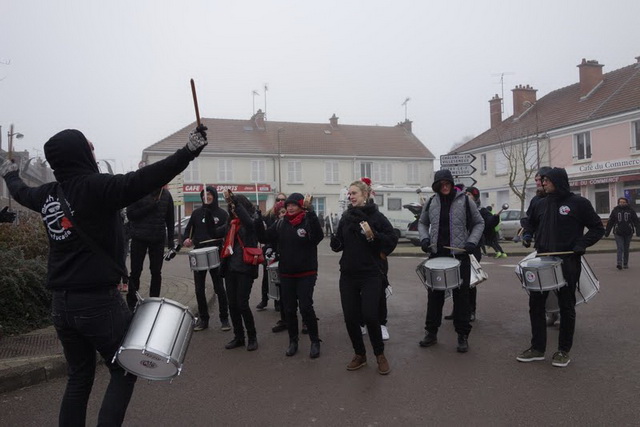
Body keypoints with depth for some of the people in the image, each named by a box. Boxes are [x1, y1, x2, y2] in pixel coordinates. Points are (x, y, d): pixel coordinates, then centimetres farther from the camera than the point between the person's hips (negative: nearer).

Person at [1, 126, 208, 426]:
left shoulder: (47, 194, 7)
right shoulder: (96, 187, -14)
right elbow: (144, 180, -26)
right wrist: (190, 150, -28)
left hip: (60, 303, 7)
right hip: (99, 302, -7)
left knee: (79, 378, 18)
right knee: (124, 372, 8)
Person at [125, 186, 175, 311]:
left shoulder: (166, 195, 3)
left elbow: (170, 219, 8)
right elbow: (130, 214, -10)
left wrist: (170, 241, 4)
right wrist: (150, 207, -21)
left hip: (158, 240, 2)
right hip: (139, 239, -2)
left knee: (156, 272, 5)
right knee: (135, 272, 5)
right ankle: (131, 304, 15)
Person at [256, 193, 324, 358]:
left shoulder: (308, 221, -9)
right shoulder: (280, 224, 5)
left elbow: (318, 237, -28)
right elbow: (264, 238, 2)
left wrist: (311, 213, -37)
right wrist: (258, 219, -13)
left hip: (306, 274, -4)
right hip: (286, 274, 5)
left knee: (306, 308, -7)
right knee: (289, 309, 11)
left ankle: (315, 341, 11)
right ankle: (293, 341, 27)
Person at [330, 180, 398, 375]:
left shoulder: (376, 216, -7)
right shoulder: (346, 217, 7)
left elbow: (393, 240, -9)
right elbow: (338, 245, 12)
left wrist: (373, 234, -23)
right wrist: (335, 241, -10)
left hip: (371, 274, -4)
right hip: (348, 274, 5)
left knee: (369, 315, -10)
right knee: (350, 317, 5)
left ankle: (380, 355, 13)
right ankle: (360, 354, 25)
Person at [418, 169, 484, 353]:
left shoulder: (464, 201, -2)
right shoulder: (431, 203, 6)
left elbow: (479, 223, 6)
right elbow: (423, 223, 18)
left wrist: (472, 242, -8)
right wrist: (424, 238, -1)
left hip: (460, 256, -2)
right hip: (436, 255, 3)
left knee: (461, 295, 3)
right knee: (434, 295, 9)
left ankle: (463, 336, 14)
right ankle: (431, 332, 21)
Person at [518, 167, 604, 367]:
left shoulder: (578, 203, -6)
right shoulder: (541, 204, 8)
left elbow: (597, 228, -1)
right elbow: (531, 222, 25)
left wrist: (582, 244, -15)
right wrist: (528, 234, 5)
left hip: (568, 262, -5)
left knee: (566, 306, 7)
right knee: (535, 304, 5)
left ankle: (564, 350, 20)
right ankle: (537, 348, 17)